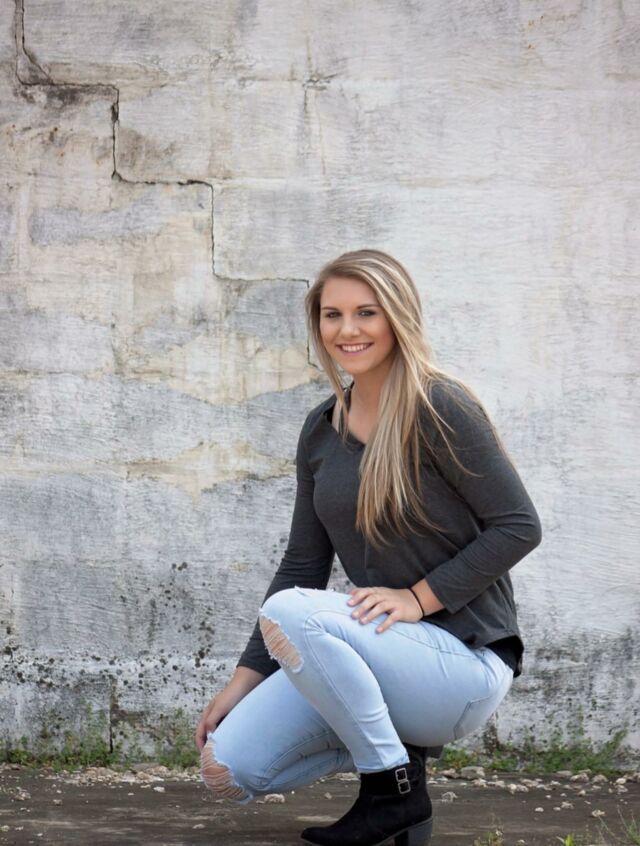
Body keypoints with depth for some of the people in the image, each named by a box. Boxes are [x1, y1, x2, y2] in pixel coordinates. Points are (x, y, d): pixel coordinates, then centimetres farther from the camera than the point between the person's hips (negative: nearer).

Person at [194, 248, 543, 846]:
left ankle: (395, 787, -12)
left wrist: (418, 596, -18)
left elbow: (519, 526, -13)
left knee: (289, 613, -30)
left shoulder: (439, 408, -11)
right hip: (383, 652, 6)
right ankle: (393, 739, 10)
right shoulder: (321, 429, 9)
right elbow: (302, 564, 11)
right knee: (225, 767, -9)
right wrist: (246, 678, 6)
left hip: (464, 661, -6)